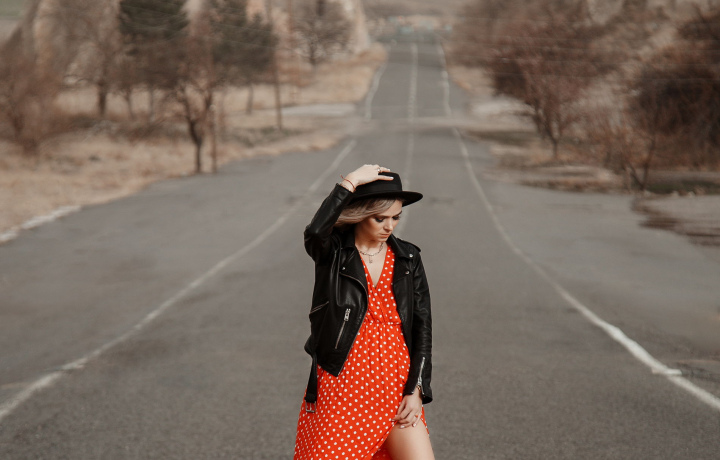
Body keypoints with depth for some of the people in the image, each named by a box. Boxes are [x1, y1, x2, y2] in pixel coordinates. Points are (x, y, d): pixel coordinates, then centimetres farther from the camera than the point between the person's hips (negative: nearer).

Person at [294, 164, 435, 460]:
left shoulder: (408, 259, 6)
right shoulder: (333, 252, -3)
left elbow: (422, 326, 6)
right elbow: (315, 231, -29)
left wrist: (416, 390, -1)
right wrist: (350, 183, -21)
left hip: (396, 385, 3)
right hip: (342, 385, -3)